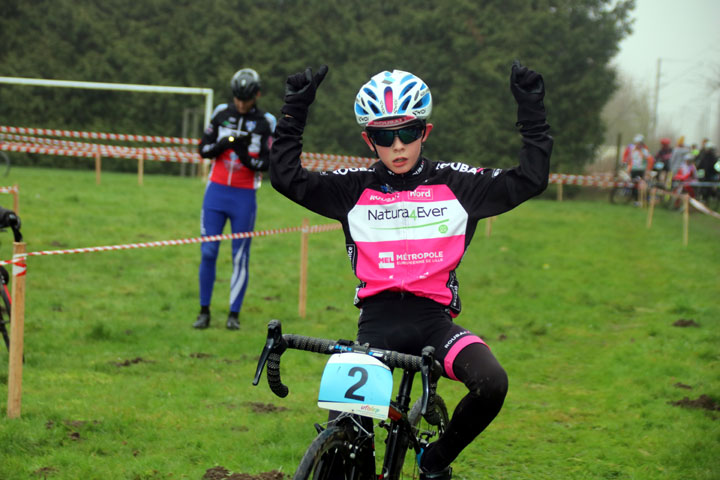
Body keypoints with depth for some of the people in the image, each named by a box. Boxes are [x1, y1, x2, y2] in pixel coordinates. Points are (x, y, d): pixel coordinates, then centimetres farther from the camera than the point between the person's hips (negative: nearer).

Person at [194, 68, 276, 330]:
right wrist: (223, 144, -14)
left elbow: (267, 163, -5)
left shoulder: (266, 122, -2)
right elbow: (203, 149, 5)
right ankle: (204, 312, 7)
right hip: (216, 190, 2)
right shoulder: (221, 113, 5)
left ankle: (234, 314, 6)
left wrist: (245, 155, -23)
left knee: (240, 256, -1)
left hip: (244, 197, -2)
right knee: (208, 252, -1)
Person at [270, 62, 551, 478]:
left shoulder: (455, 185, 9)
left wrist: (532, 111, 2)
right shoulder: (355, 189, 9)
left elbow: (531, 179, 7)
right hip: (378, 321, 0)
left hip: (433, 318, 0)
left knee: (491, 383, -28)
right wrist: (295, 110, -1)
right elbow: (287, 177, 3)